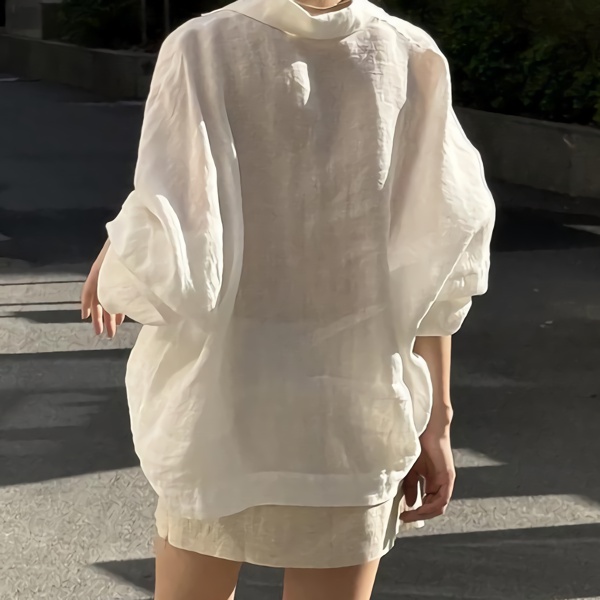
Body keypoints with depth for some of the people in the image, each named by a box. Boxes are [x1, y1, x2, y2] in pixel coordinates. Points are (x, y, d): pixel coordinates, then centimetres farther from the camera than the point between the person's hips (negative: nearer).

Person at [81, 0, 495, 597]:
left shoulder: (202, 49, -10)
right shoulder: (413, 59, -3)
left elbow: (161, 256, -16)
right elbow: (433, 265, -3)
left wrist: (111, 269, 7)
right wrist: (434, 420, 4)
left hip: (224, 400, -1)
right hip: (354, 412, 1)